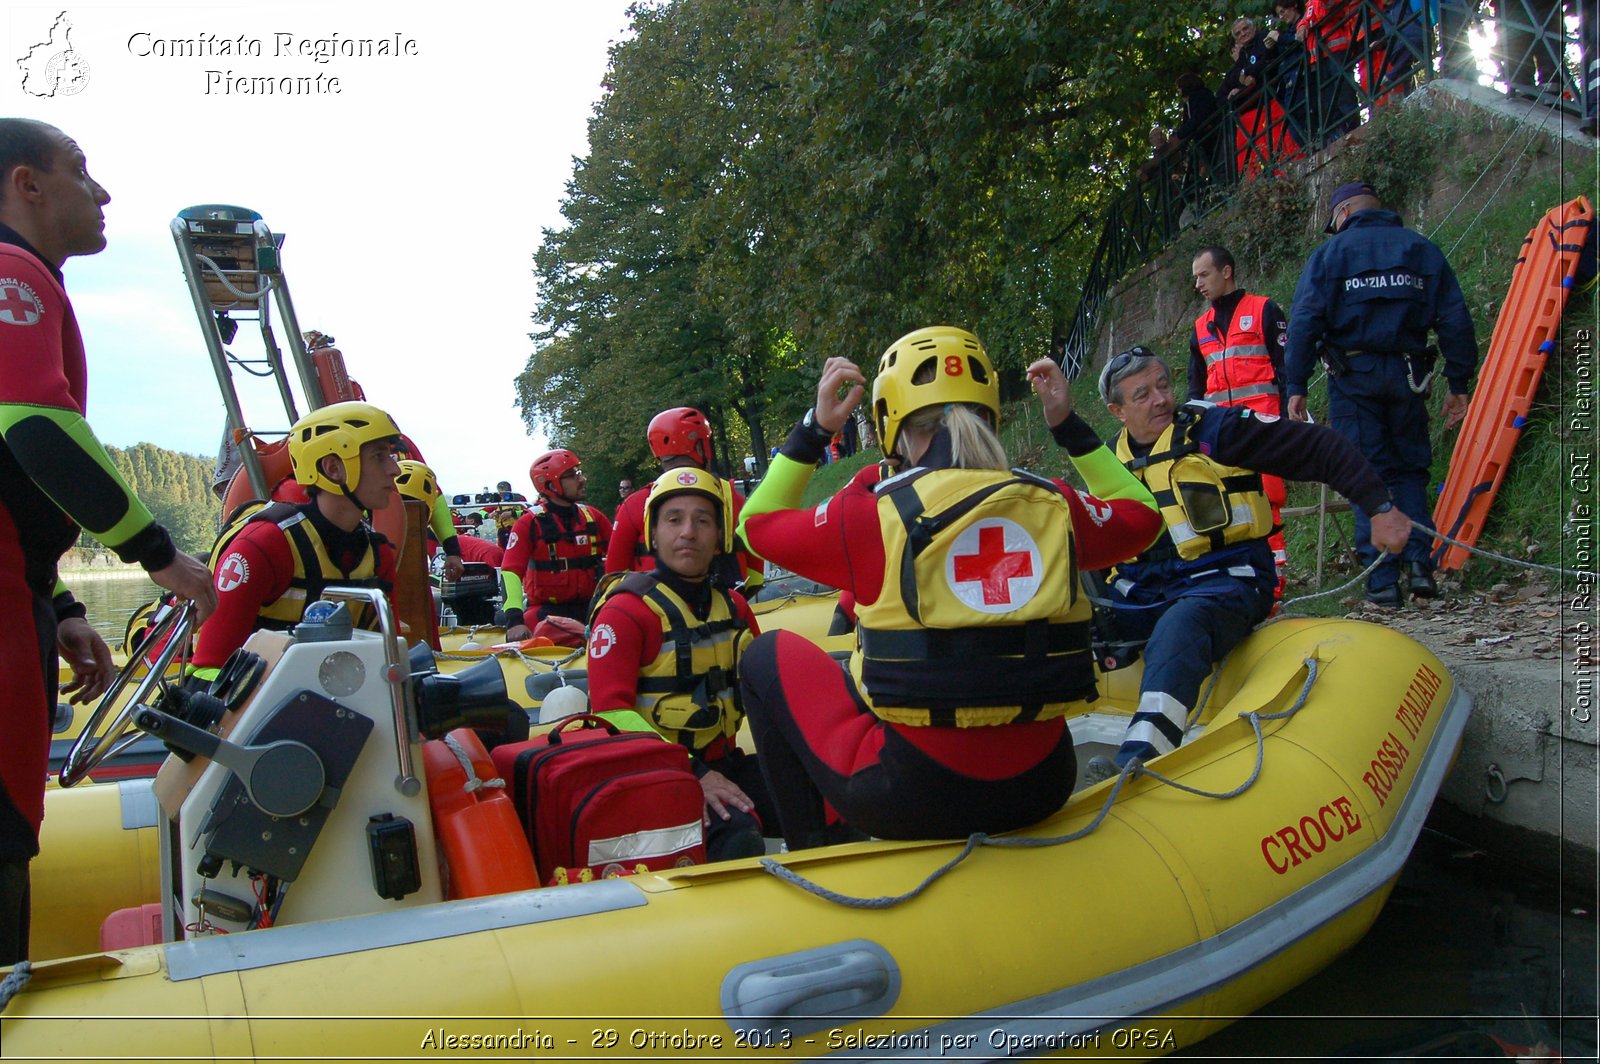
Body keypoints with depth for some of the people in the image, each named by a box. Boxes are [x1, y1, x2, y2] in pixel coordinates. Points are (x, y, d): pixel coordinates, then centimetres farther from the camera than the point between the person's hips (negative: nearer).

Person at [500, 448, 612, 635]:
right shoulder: (530, 523, -7)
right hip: (547, 612, -4)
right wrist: (514, 620, -29)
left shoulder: (592, 516, 8)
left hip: (588, 608, 4)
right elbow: (511, 571, -16)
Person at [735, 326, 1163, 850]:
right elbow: (1142, 515, 21)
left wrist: (815, 428, 13)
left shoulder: (874, 513, -10)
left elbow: (758, 524, 8)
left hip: (910, 798, -4)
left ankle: (821, 848, 22)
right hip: (1040, 790, 5)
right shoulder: (1053, 505, -1)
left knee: (769, 654, 18)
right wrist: (1070, 427, 23)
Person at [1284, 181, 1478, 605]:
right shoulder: (1424, 251, 12)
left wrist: (1296, 386, -8)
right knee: (1410, 468, 14)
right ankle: (1419, 562, 0)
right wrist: (1458, 384, 10)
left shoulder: (1330, 253, 3)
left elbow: (1304, 323, -8)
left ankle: (1382, 578, -3)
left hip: (1353, 376, -2)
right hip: (1407, 375, 2)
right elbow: (1455, 322, 7)